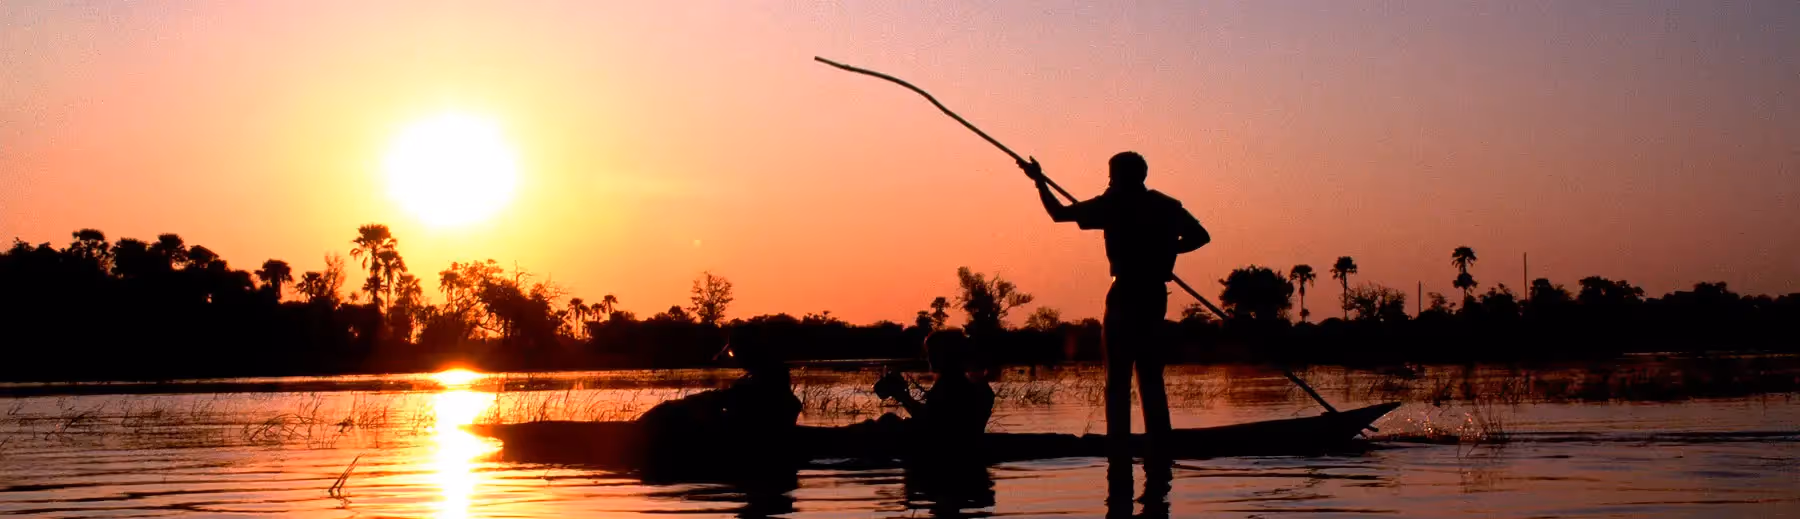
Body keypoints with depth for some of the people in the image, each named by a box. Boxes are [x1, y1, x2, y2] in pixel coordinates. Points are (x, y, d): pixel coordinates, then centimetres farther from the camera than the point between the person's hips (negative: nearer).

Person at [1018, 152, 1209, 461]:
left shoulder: (1113, 205, -5)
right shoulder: (1167, 206, 9)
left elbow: (1059, 213, -3)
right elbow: (1200, 236, 11)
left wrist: (1039, 180, 10)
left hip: (1126, 295, -5)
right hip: (1156, 295, 5)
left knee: (1118, 378, -3)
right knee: (1150, 375, 13)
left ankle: (1120, 448, -8)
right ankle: (1159, 446, 11)